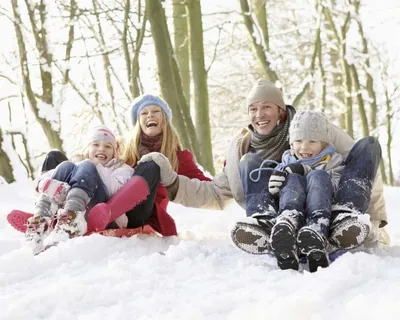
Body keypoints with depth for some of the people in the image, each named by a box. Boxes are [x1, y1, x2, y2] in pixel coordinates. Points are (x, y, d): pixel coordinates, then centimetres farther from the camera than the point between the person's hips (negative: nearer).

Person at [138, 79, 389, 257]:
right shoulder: (243, 148, 15)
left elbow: (364, 164, 4)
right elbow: (216, 193, 18)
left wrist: (377, 221, -1)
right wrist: (172, 182, 4)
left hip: (325, 212, -1)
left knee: (368, 145, -16)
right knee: (248, 163, -16)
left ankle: (345, 215, -38)